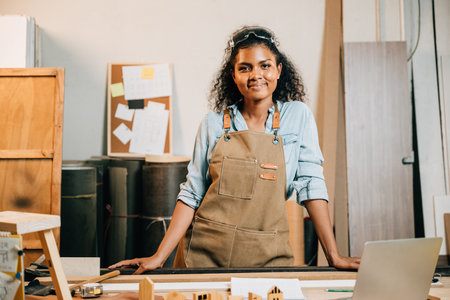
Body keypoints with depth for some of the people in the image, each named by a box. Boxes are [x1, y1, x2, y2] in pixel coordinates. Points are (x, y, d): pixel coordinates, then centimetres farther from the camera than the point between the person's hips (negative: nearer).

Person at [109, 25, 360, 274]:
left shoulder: (298, 116, 0)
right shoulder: (213, 124, 1)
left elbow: (311, 184, -2)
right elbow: (192, 194, 1)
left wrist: (334, 257, -5)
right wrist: (159, 257, -6)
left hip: (266, 256, 0)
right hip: (204, 252, 1)